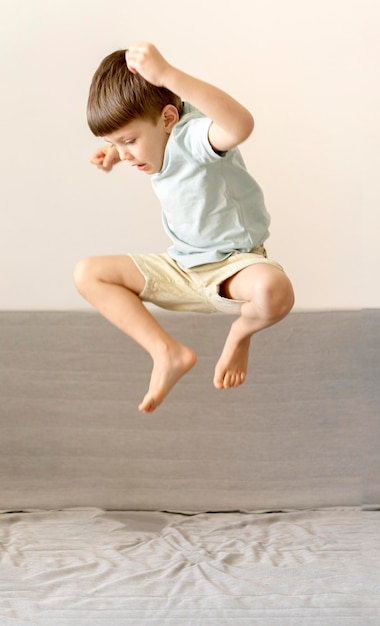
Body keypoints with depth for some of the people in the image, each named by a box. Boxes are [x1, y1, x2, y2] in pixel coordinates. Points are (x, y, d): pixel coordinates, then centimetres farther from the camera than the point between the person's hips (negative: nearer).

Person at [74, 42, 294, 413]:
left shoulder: (193, 135, -26)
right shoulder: (153, 137, 1)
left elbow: (240, 125, -53)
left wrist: (169, 75, -58)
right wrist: (115, 153, 9)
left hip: (234, 264, -8)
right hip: (179, 268, 8)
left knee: (274, 291, -42)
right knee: (87, 274, -2)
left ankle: (241, 333, -4)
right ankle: (167, 353, -7)